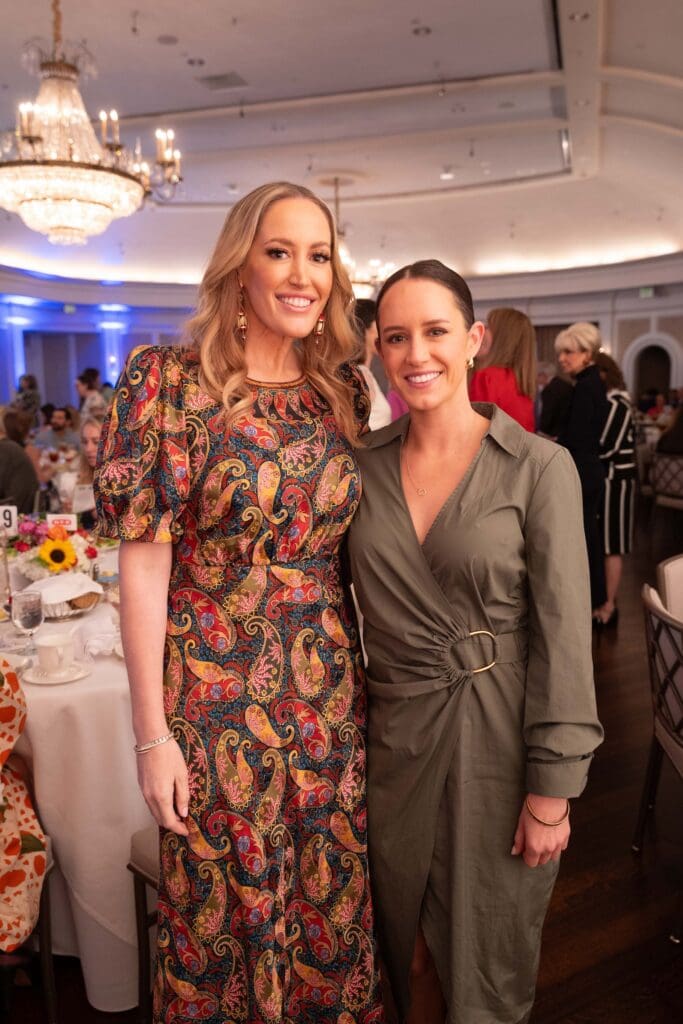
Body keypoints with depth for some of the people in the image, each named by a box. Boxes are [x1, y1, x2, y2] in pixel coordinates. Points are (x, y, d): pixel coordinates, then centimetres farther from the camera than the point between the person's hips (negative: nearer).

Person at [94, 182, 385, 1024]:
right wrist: (152, 732, -11)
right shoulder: (169, 383, -10)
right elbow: (143, 562, -11)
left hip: (328, 687, 4)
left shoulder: (343, 391, 4)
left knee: (332, 894, 19)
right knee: (224, 900, 16)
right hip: (217, 691, -4)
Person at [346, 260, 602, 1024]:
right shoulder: (364, 465, -1)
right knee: (408, 955, 22)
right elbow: (347, 609, 6)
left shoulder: (538, 467, -12)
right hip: (394, 735, 3)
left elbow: (563, 633, -11)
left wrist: (552, 790, -10)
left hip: (497, 739, -3)